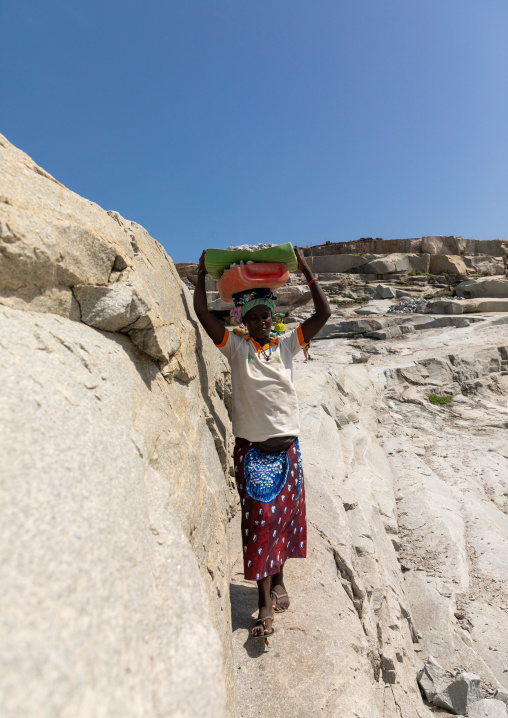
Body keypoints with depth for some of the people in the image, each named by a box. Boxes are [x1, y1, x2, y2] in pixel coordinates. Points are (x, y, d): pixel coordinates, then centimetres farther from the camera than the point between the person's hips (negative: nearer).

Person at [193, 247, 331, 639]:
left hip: (287, 447, 3)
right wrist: (202, 274, -2)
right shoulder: (236, 347, -2)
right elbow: (202, 313, -10)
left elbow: (323, 314, -4)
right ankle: (266, 605, 16)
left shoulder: (286, 344, 3)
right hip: (251, 450, -2)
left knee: (284, 516, 16)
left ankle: (278, 581, 40)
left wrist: (306, 269, -3)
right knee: (260, 520, 1)